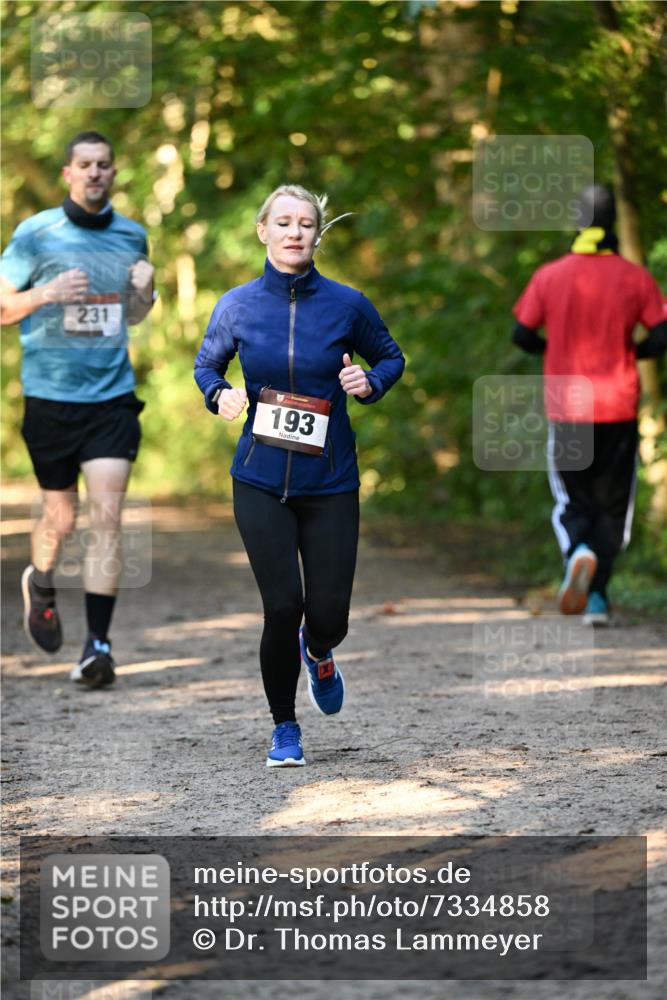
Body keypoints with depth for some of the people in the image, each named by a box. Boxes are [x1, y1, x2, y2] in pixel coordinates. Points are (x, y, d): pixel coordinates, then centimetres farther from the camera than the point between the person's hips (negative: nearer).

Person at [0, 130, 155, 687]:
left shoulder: (132, 236, 8)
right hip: (50, 396, -2)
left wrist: (145, 291, -2)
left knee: (107, 517, -10)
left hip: (113, 396, 2)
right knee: (61, 516, 10)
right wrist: (46, 293, -18)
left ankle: (98, 645, -10)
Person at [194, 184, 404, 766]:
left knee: (329, 615, -2)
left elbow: (390, 357, 13)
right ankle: (284, 727, 15)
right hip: (261, 481, 0)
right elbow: (206, 364, 15)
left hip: (330, 482, 0)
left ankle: (318, 653, 39)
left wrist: (369, 382, -9)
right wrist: (220, 395, -6)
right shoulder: (238, 305, -1)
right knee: (283, 607, -8)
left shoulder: (346, 304, -3)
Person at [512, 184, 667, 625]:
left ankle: (578, 550, -20)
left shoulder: (549, 276, -2)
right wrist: (628, 352, 11)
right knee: (613, 504, 12)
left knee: (572, 501, 12)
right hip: (619, 409, 0)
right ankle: (596, 597, 4)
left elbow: (522, 335, -2)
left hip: (566, 410, 0)